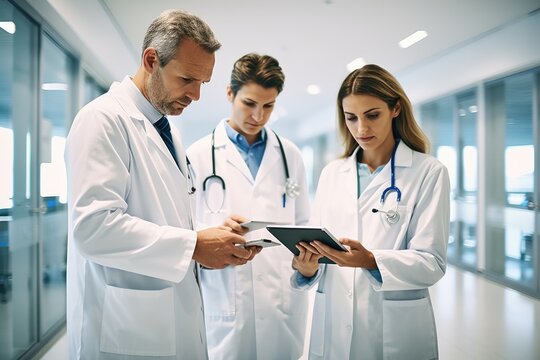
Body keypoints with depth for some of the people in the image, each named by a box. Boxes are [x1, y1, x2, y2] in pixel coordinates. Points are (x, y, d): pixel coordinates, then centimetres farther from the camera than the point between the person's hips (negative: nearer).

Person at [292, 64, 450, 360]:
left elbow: (432, 261, -12)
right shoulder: (331, 173, 6)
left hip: (395, 328, -3)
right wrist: (307, 269, -16)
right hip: (332, 323, 4)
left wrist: (371, 261, -28)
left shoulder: (429, 172, -6)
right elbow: (317, 243, 6)